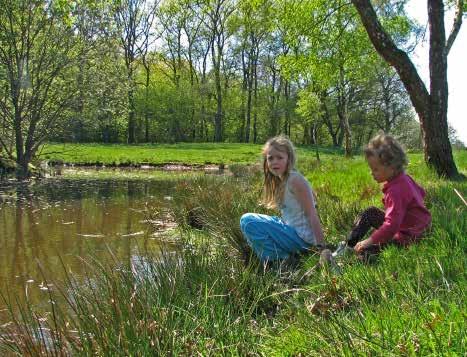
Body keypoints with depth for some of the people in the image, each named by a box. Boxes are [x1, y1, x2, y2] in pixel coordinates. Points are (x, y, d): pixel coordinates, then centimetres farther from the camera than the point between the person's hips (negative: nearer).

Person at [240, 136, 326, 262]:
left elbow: (312, 214, -20)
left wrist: (320, 246, -24)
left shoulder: (295, 180, -16)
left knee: (247, 220, -17)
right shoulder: (281, 180, 10)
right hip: (291, 229, 10)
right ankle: (281, 256, 10)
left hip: (301, 238, -10)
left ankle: (276, 261, -9)